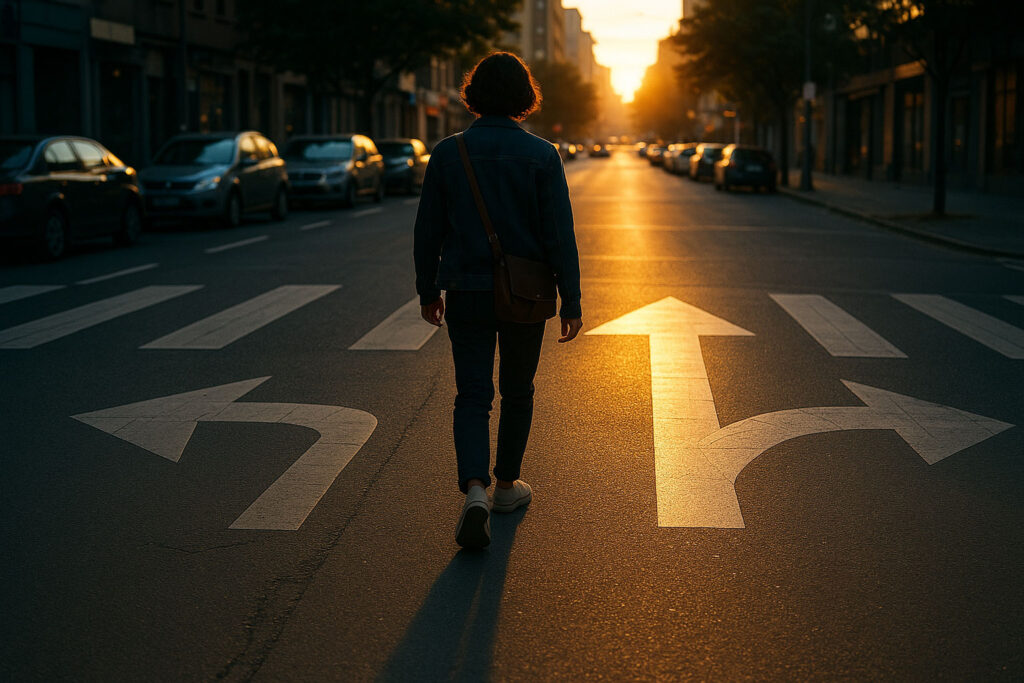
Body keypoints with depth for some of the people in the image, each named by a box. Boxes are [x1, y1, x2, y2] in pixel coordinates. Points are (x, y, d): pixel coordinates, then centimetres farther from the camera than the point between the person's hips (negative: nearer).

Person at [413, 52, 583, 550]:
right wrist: (571, 302, -5)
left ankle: (475, 489, -18)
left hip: (466, 293, 1)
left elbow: (427, 230, 1)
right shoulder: (541, 155, -7)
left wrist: (428, 290, 13)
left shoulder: (447, 153, -3)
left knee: (472, 396, 3)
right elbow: (560, 234, -9)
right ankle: (506, 484, 29)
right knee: (517, 391, 17)